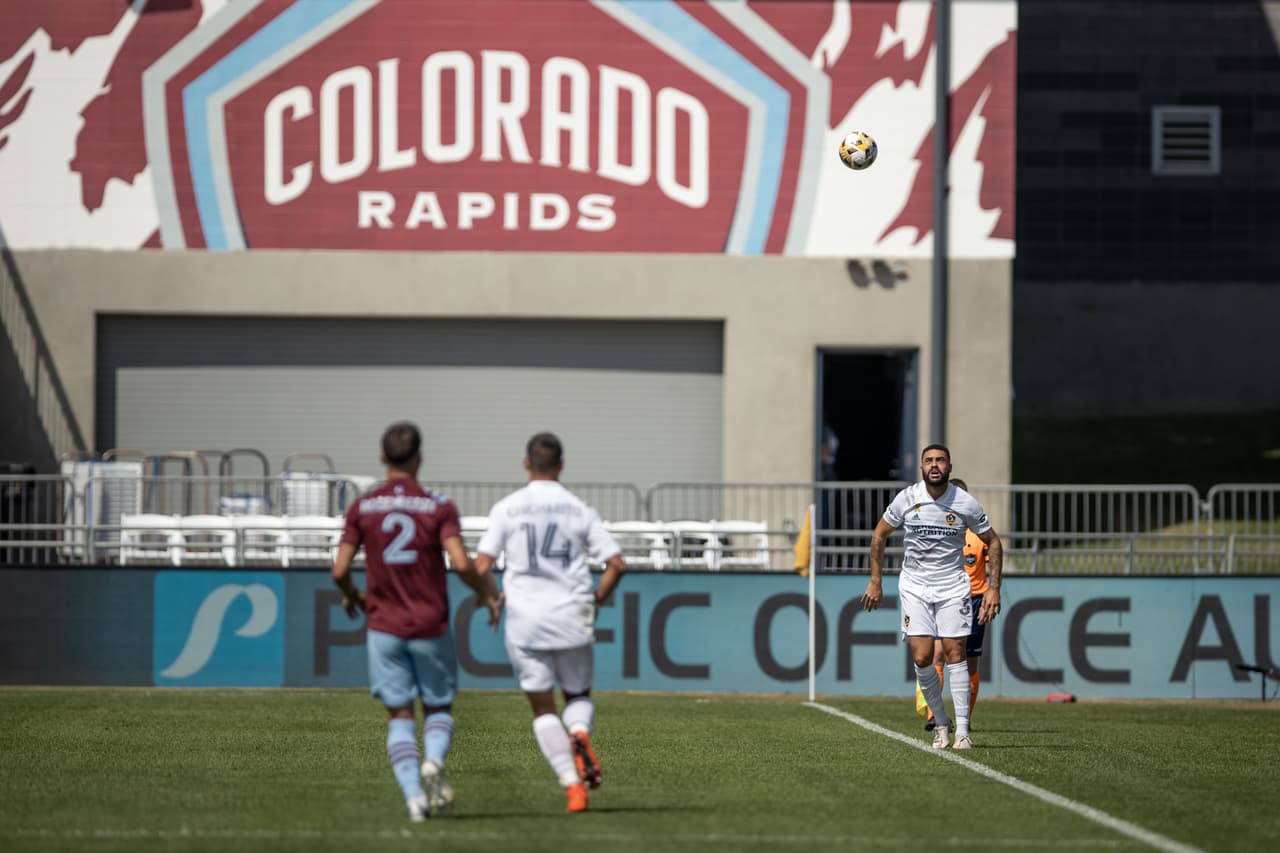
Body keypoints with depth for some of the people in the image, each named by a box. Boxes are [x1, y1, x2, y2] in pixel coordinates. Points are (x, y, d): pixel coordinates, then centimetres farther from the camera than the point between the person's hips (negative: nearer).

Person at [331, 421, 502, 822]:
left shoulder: (362, 508, 0)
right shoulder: (438, 507, -5)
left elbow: (340, 570, -3)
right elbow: (461, 563, -16)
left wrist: (352, 595, 18)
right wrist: (487, 592, 2)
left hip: (384, 627, 1)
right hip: (431, 627, -1)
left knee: (399, 716, 6)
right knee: (439, 708, 13)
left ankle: (413, 795, -10)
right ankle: (433, 762, -17)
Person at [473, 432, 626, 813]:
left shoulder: (507, 508, -1)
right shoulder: (580, 510, 3)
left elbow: (481, 566, -6)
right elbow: (617, 564, -2)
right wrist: (594, 602, 14)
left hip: (525, 621, -1)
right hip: (572, 621, 1)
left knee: (543, 708, 7)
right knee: (579, 695, 20)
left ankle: (573, 786, -7)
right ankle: (580, 737, -15)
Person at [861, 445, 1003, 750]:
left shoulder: (965, 503, -7)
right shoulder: (906, 499, -5)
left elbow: (993, 542, 5)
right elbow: (879, 534, 10)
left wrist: (994, 588, -2)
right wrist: (876, 581, 8)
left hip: (952, 585, -1)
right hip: (914, 585, 1)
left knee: (954, 654, -9)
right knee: (921, 658, -10)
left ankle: (962, 730, -6)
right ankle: (941, 723, 9)